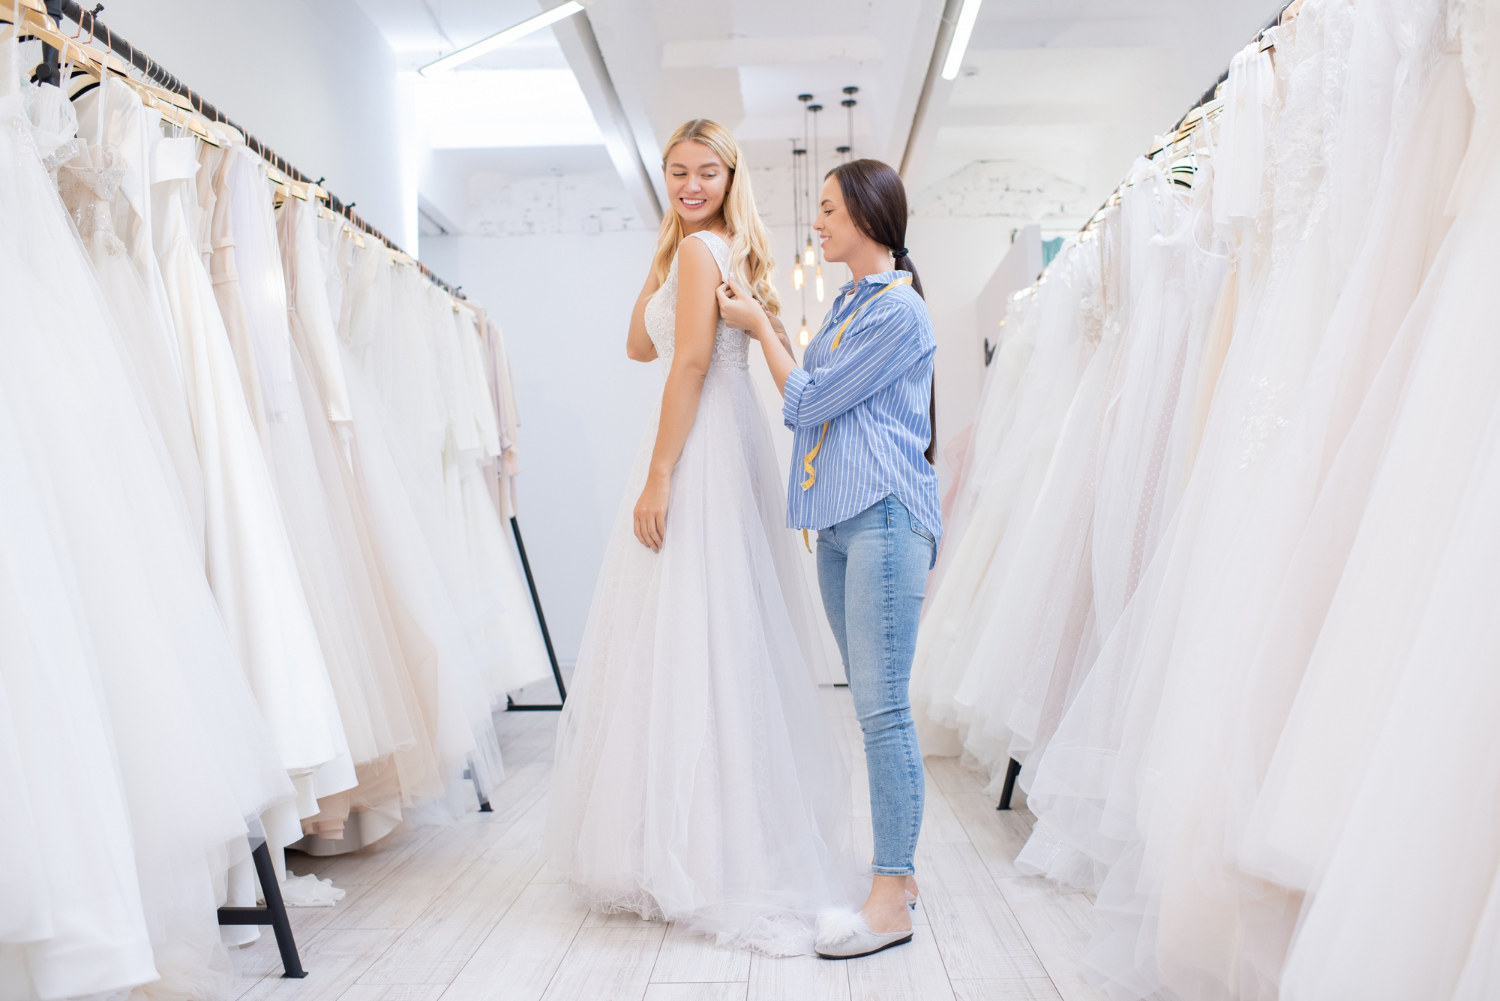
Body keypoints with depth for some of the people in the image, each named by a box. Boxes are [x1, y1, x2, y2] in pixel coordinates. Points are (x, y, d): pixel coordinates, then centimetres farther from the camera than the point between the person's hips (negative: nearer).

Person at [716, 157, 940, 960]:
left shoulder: (898, 308, -8)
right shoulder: (847, 305, 20)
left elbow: (808, 401, -8)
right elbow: (808, 407, 18)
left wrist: (759, 326, 5)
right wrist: (762, 321, 15)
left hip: (884, 516, -9)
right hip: (840, 519, 9)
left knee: (883, 709, -8)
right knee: (872, 706, 12)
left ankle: (891, 901, 0)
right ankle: (895, 869, 23)